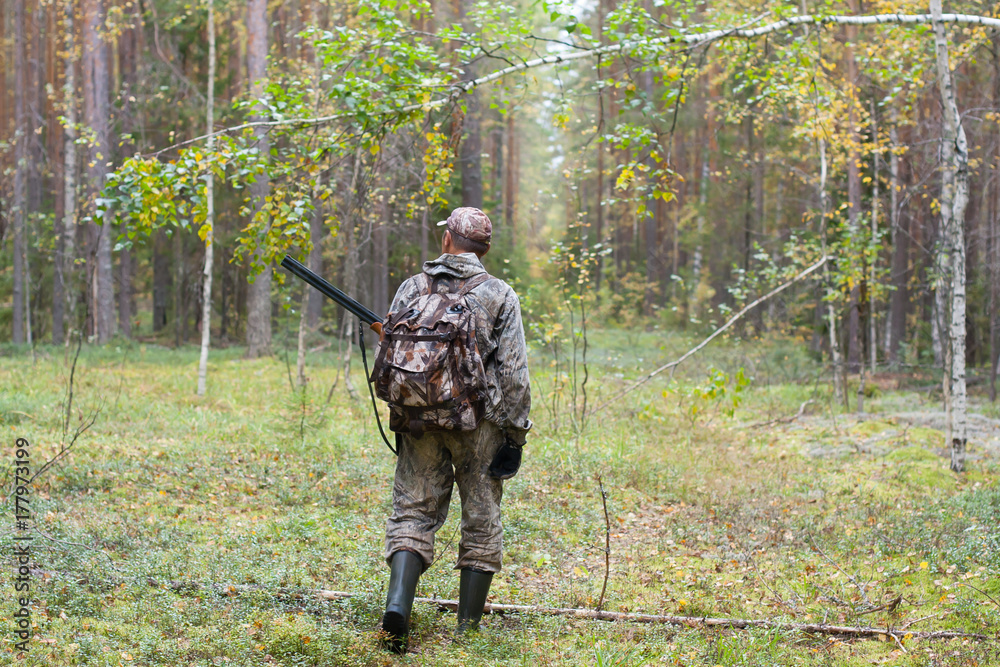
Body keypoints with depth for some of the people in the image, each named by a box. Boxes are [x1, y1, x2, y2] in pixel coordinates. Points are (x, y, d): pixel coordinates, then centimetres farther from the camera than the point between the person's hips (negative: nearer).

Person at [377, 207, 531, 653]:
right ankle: (468, 629, 10)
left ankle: (397, 604, -15)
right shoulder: (499, 296, -1)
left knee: (413, 513, 6)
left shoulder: (413, 289, 5)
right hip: (479, 423, -1)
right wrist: (516, 435, -1)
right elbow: (514, 373, -6)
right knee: (481, 524, 8)